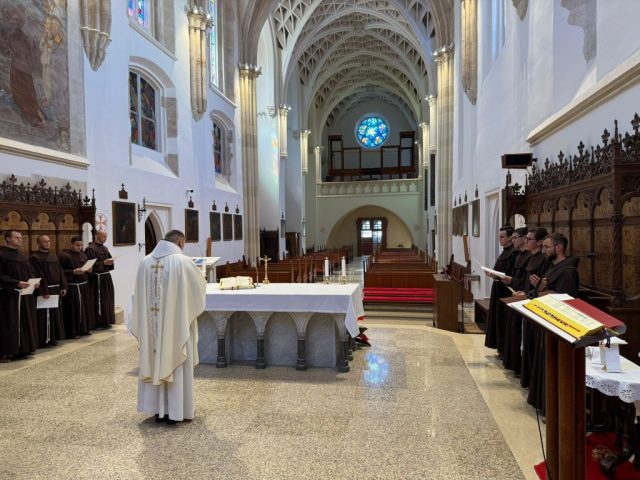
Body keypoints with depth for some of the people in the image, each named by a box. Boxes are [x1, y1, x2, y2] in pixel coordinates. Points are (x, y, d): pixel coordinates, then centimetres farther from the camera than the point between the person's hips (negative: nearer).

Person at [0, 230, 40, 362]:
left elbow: (30, 272, 16)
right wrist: (17, 283, -24)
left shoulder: (23, 256, 13)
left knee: (26, 321, 10)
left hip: (25, 294, 7)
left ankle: (24, 348, 19)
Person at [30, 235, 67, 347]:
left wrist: (63, 286, 4)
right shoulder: (35, 258, -9)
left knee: (56, 314, 11)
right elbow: (39, 276, -15)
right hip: (44, 290, -7)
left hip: (56, 289, 7)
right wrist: (44, 291, -21)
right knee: (45, 316, -3)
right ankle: (44, 340, 4)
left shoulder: (54, 256, 14)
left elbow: (60, 272, 12)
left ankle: (53, 337, 20)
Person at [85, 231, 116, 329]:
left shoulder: (105, 248, 14)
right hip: (97, 279, -8)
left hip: (106, 278, 8)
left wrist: (110, 262, -2)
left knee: (108, 299, 10)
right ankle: (98, 322, 4)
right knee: (99, 300, -4)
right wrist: (103, 263, -21)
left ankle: (106, 321, 19)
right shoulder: (90, 249, -10)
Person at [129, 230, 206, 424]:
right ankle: (176, 410, 16)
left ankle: (158, 409, 25)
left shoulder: (145, 262, 1)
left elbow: (139, 295, 8)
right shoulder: (183, 262, -13)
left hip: (151, 323, 5)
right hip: (176, 323, -4)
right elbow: (200, 286, 0)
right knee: (176, 363, 7)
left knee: (155, 360, 15)